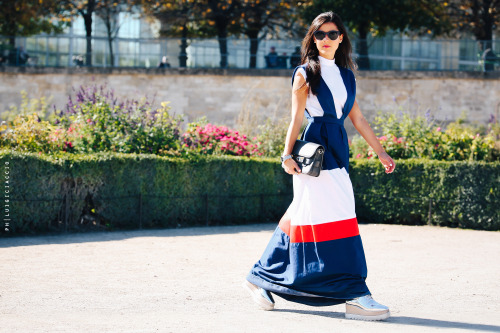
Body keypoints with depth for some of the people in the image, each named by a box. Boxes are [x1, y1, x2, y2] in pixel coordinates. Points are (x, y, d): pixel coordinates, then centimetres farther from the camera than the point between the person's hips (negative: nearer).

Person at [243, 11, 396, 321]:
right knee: (335, 217, -11)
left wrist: (381, 152, 15)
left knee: (304, 214, 9)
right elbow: (296, 119, -3)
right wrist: (288, 155, -13)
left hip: (338, 150, 7)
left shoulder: (346, 75, 18)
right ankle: (354, 296, -13)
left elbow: (359, 118, 18)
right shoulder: (306, 74, 1)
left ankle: (262, 278, 21)